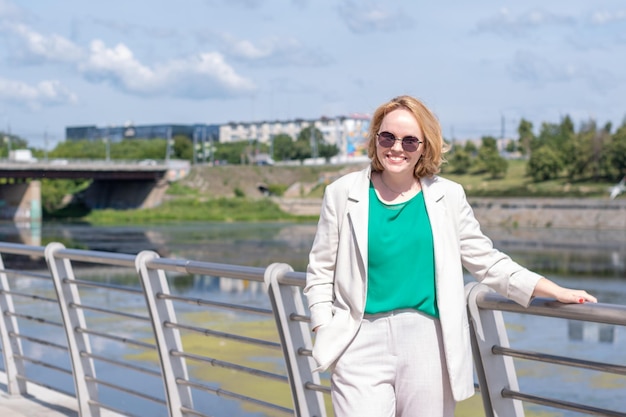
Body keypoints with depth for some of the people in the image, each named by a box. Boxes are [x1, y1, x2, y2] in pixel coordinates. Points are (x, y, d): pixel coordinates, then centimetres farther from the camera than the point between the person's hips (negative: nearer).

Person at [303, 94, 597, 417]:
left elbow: (487, 261, 12)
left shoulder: (447, 197, 7)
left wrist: (557, 292, 6)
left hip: (428, 346, 1)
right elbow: (320, 270, 8)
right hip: (362, 343, -1)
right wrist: (324, 334, -2)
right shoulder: (342, 193, 4)